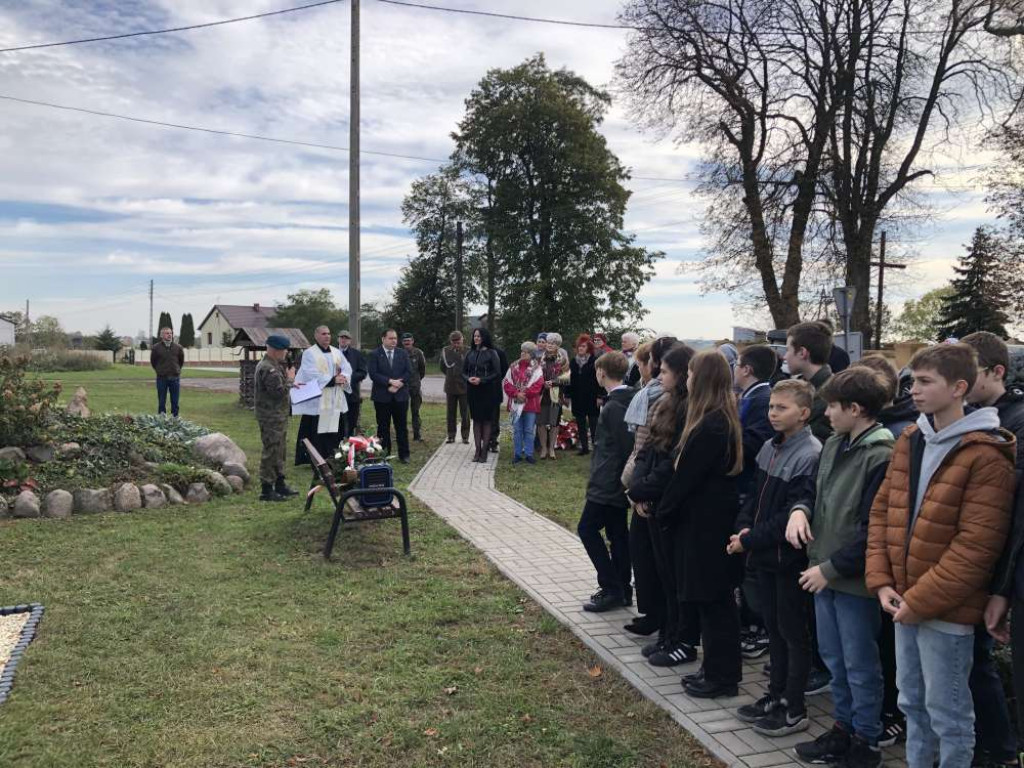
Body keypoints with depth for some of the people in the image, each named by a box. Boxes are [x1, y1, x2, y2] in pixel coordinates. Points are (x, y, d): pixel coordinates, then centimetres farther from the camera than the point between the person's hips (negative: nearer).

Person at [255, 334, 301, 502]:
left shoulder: (275, 366, 14)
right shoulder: (267, 369, -20)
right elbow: (279, 392, -25)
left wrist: (290, 383, 14)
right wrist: (290, 380, -11)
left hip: (279, 417, 11)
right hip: (271, 418, -11)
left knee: (279, 451, 17)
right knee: (271, 452, -5)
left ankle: (280, 484, 27)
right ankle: (267, 490, 1)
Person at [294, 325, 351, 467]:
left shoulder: (337, 352, 14)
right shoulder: (309, 353, -3)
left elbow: (347, 369, 6)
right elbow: (313, 375, -14)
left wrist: (343, 377, -16)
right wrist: (333, 379, -19)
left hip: (336, 400, 5)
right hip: (317, 399, -5)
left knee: (335, 431, 6)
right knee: (317, 431, -5)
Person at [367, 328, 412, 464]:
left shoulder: (403, 354, 8)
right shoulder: (374, 355, -1)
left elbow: (409, 372, 2)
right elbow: (373, 374, -11)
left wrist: (398, 384, -11)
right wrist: (390, 381, -17)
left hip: (400, 396, 2)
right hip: (382, 397, -2)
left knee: (401, 426, 5)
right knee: (383, 427, 5)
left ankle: (404, 454, 12)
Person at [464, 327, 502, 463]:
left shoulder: (491, 353, -4)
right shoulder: (470, 353, 8)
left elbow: (497, 373, -7)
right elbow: (464, 371, 12)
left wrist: (481, 380, -17)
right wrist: (469, 379, -10)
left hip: (487, 391, -4)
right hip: (472, 390, 4)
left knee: (486, 420, 0)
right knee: (476, 419, 7)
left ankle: (484, 450, 5)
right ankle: (477, 449, 11)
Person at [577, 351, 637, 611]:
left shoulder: (614, 407, -19)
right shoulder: (629, 400, 10)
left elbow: (625, 446, -22)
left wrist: (621, 478, -16)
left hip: (608, 482, -9)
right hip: (619, 482, 9)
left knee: (588, 529, -2)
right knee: (617, 532, 14)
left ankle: (611, 588, 0)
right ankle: (622, 590, 21)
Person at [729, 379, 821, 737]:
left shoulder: (810, 455, -19)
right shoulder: (770, 447, 7)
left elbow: (790, 515, -22)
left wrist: (750, 540, -17)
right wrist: (743, 526, -3)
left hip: (790, 557, -8)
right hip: (765, 554, 8)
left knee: (793, 633, 6)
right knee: (773, 628, 18)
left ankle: (795, 710, 20)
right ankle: (776, 695, 33)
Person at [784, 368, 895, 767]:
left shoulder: (881, 457, -20)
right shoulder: (834, 445, 5)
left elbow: (873, 529, -21)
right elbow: (817, 492, 18)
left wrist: (831, 568, -17)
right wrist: (801, 509, -4)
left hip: (854, 579, -8)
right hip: (824, 571, 8)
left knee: (860, 667, 8)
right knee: (834, 658, 20)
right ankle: (842, 729, 36)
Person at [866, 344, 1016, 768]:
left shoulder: (985, 456, -15)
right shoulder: (909, 440, 7)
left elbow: (976, 546, -19)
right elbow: (881, 511, 9)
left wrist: (920, 601, -16)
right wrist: (882, 581, -2)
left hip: (946, 610, -7)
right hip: (904, 602, 7)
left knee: (947, 713, 8)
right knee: (911, 702, 21)